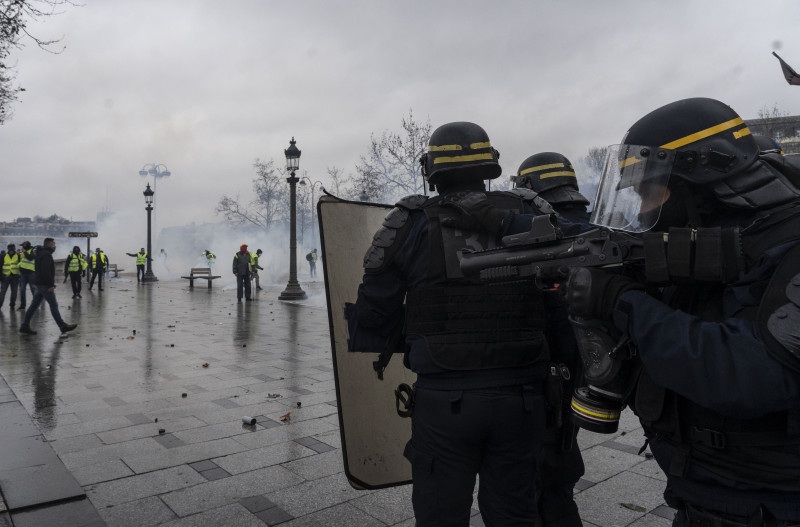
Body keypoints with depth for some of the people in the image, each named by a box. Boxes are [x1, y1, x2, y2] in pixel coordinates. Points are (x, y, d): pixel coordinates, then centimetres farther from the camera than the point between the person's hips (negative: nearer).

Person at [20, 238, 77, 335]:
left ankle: (25, 326, 13)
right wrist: (51, 284, -23)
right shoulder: (46, 254, -14)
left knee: (34, 305, 11)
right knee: (53, 305, -6)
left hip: (39, 284, 10)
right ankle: (63, 326, -2)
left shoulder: (41, 253, 19)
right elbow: (46, 270, -24)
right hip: (45, 285, -10)